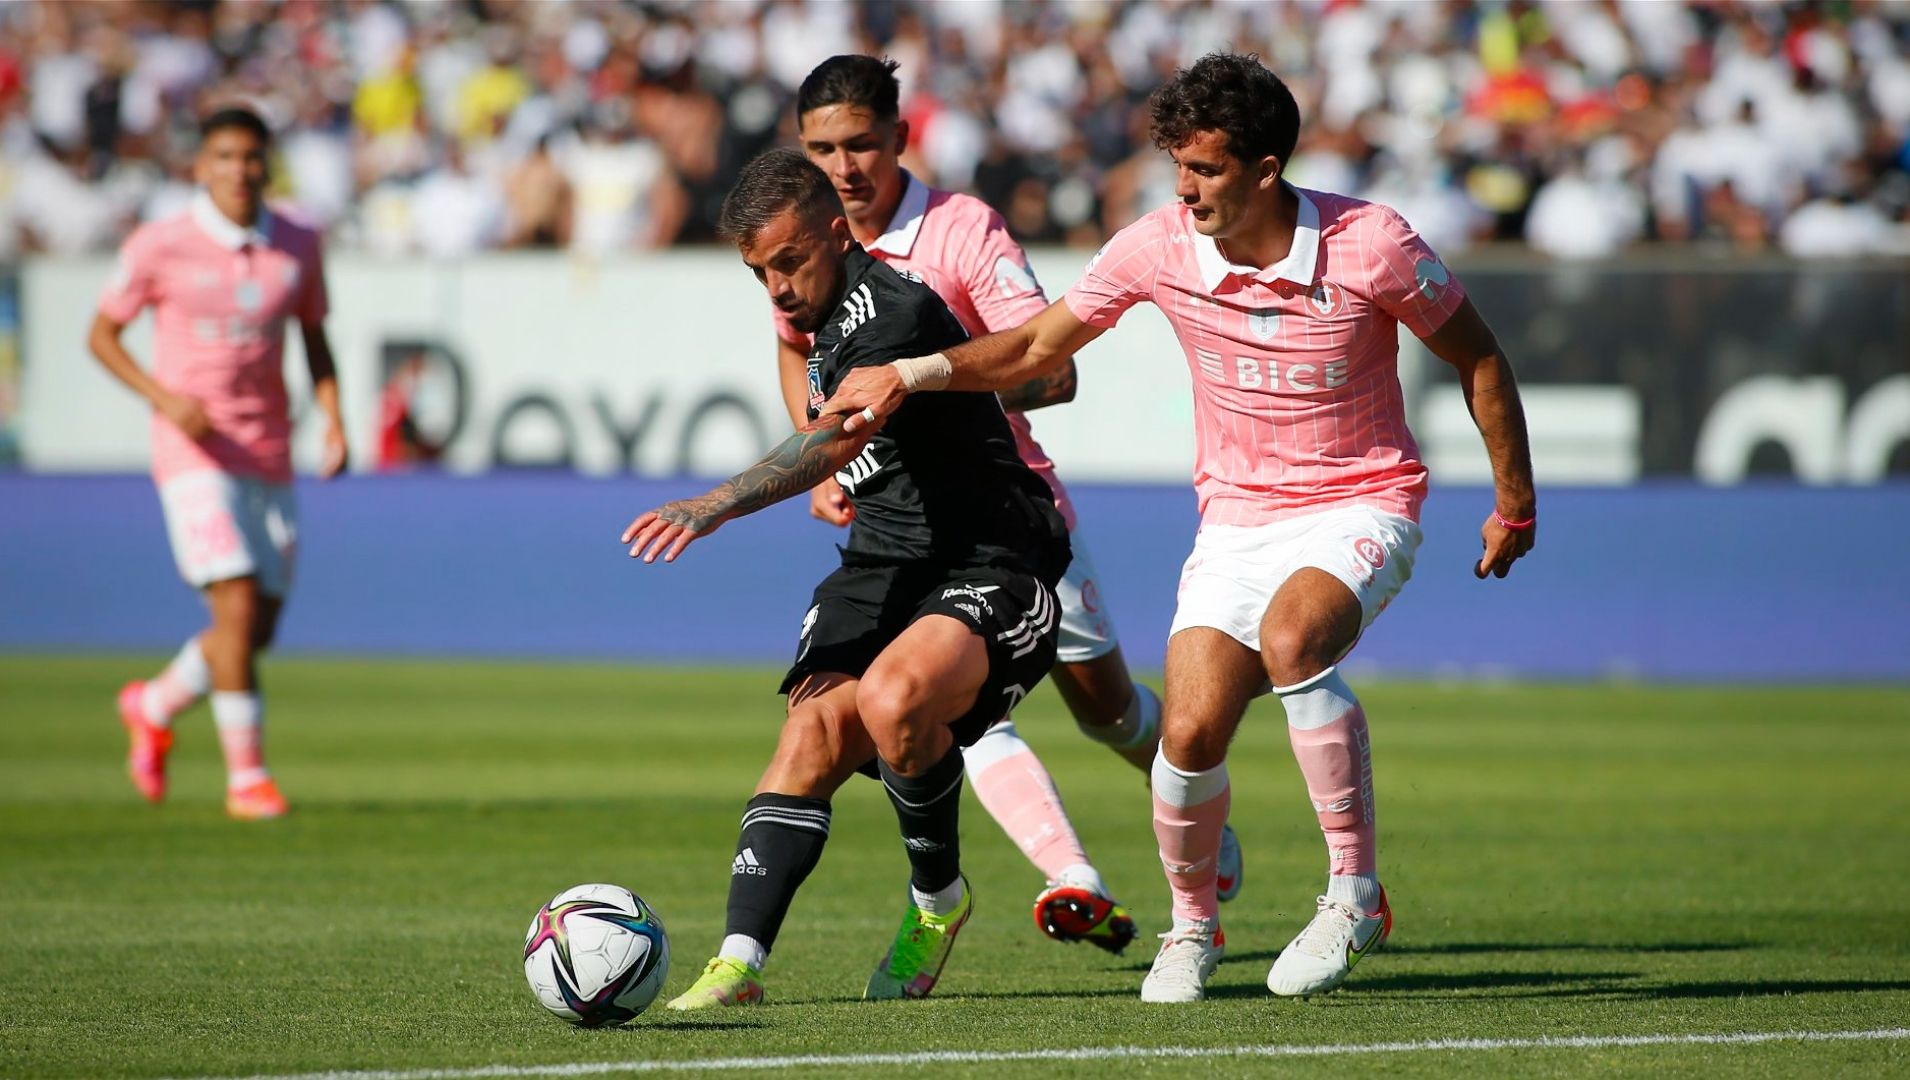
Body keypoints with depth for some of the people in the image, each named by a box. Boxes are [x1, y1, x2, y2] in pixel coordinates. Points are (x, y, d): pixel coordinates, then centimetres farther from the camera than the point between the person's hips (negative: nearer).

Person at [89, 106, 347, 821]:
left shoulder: (297, 247, 4)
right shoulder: (160, 247, -7)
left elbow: (315, 343, 16)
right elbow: (101, 335, 1)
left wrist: (334, 423, 0)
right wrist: (164, 398, -14)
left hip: (269, 459, 5)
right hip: (194, 455, -5)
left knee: (259, 628, 6)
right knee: (237, 604, -17)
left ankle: (154, 707, 34)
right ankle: (246, 775, -8)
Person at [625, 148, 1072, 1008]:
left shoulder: (899, 314, -18)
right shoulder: (832, 320, 13)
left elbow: (837, 440, -36)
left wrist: (716, 506, -46)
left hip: (991, 568, -8)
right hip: (885, 566, 8)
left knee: (894, 696, -35)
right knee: (816, 728, -18)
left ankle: (939, 898, -8)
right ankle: (740, 961, -28)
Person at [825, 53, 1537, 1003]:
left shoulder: (1368, 245, -16)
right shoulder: (1160, 247, -8)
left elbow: (1475, 356, -1)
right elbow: (1036, 346, 4)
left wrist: (1515, 506, 4)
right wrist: (912, 373, -10)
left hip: (1360, 506, -3)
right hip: (1237, 519, 3)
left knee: (1289, 637, -35)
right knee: (1189, 731, -15)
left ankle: (1355, 891, -22)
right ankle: (1192, 923, 16)